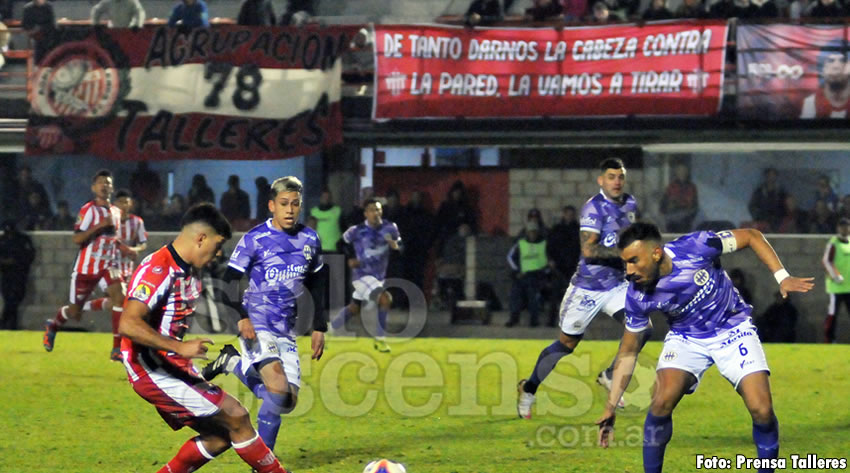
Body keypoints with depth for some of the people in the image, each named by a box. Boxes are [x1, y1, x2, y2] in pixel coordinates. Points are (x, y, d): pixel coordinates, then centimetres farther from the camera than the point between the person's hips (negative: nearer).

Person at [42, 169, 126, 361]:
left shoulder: (116, 212, 9)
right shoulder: (88, 210, -11)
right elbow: (76, 238, -21)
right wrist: (101, 225, -28)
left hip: (108, 265, 4)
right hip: (86, 267, -4)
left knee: (120, 295, -23)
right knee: (74, 311, 7)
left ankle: (117, 349, -21)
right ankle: (53, 326, 44)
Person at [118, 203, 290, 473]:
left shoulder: (189, 272, 12)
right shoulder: (158, 270, -19)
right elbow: (128, 324, -30)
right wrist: (180, 348, -34)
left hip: (173, 368, 11)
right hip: (152, 370, -11)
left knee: (219, 436, 10)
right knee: (236, 416, -12)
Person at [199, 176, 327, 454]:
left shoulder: (309, 240, 8)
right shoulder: (254, 240, -6)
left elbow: (317, 287, 19)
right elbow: (228, 283, -7)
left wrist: (319, 328, 14)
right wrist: (241, 318, -21)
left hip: (285, 331, 6)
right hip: (256, 327, -6)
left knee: (288, 401, 0)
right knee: (279, 391, -23)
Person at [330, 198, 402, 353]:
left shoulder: (390, 228, -6)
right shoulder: (357, 231, -14)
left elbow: (400, 246, 4)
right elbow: (344, 241, 4)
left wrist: (396, 246, -18)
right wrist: (350, 258, -9)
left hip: (379, 276, 6)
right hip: (362, 275, -6)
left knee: (353, 308, 19)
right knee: (385, 299, -25)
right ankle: (380, 339, -12)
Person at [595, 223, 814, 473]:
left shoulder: (695, 247, -27)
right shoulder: (637, 296, -18)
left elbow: (751, 236, -13)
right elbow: (628, 352, -5)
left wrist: (782, 277, -21)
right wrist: (610, 407, -7)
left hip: (733, 331, -1)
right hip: (686, 338, 1)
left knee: (762, 411, -16)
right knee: (662, 401, -24)